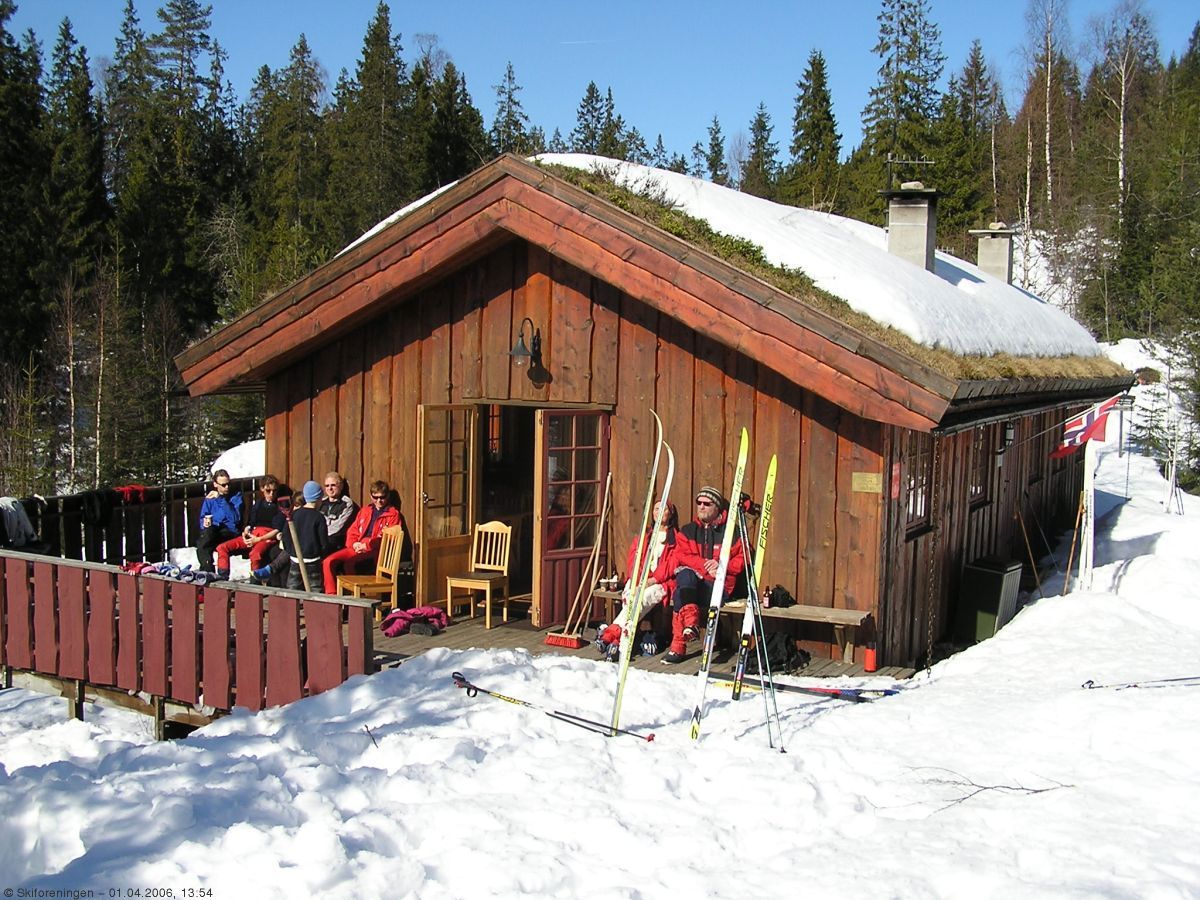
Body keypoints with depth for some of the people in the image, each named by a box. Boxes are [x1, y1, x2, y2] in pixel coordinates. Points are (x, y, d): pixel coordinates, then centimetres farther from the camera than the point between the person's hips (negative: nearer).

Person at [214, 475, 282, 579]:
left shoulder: (279, 506, 5)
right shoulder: (258, 504, 23)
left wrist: (258, 539, -14)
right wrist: (245, 533, -1)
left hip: (269, 537, -6)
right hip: (252, 535, 6)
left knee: (255, 553, -40)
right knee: (222, 548, -11)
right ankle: (222, 578, -11)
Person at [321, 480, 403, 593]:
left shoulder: (393, 514, 6)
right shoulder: (364, 511, 24)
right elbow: (352, 531, 20)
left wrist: (368, 544, -16)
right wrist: (354, 543, -3)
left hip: (375, 550, -6)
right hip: (356, 548, 6)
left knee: (348, 563, -32)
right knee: (328, 561, -16)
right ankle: (330, 595, -13)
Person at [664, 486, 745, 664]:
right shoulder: (688, 531, 17)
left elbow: (742, 560, 4)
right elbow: (680, 556, 3)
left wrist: (722, 565, -14)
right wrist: (705, 564, -12)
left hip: (720, 587, -3)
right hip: (692, 583, 3)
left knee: (680, 593, -31)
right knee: (685, 574, -34)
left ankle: (678, 645, -31)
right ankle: (690, 622, -43)